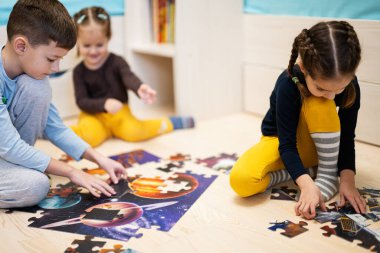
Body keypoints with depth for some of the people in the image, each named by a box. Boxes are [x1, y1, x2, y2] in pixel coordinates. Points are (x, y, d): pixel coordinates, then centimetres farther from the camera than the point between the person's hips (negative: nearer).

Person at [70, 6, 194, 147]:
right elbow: (81, 101, -9)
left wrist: (140, 88, -51)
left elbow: (129, 78, -26)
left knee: (133, 132, -29)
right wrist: (104, 104, -28)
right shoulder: (79, 71, -3)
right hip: (93, 115, 0)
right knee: (90, 136, -34)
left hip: (119, 113, 1)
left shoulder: (116, 62, -7)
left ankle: (167, 124, -7)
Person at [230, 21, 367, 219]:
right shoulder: (288, 84, -31)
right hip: (280, 140, -1)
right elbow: (287, 144, -28)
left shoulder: (350, 84, -23)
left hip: (316, 145, 1)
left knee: (319, 105, -35)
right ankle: (310, 171, -14)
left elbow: (347, 137, -15)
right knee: (241, 181, -31)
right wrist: (307, 184, -43)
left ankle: (328, 174, -19)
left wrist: (347, 179, -28)